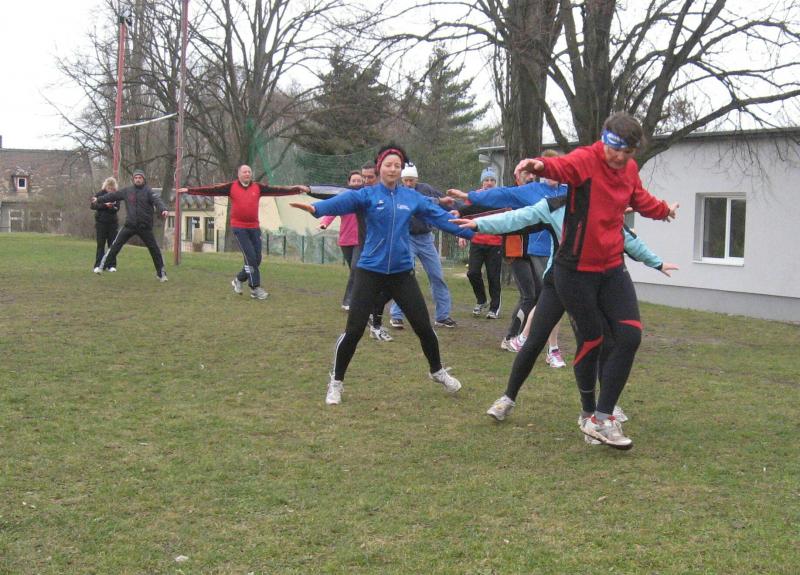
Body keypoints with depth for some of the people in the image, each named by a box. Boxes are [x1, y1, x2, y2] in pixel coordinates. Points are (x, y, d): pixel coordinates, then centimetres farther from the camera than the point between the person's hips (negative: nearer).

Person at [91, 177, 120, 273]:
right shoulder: (100, 194, -2)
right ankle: (98, 266, -1)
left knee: (112, 244, 4)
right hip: (101, 222, -2)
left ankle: (111, 265, 11)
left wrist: (111, 206, -28)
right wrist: (105, 205, -22)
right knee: (100, 244, -3)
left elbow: (117, 208, -6)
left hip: (113, 222, 2)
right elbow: (92, 205, -11)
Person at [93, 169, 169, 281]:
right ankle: (102, 265, 9)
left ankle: (161, 273, 10)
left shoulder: (148, 191, -5)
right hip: (129, 225, 2)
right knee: (116, 246, 0)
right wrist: (99, 199, 25)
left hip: (145, 227, -2)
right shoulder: (127, 191, 6)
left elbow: (157, 200, -20)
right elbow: (113, 195, 17)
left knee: (154, 249, 0)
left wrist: (163, 209, -41)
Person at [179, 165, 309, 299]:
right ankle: (255, 288, -3)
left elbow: (278, 190, 0)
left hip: (254, 228, 4)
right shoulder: (231, 187, -1)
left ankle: (239, 279, 29)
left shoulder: (258, 187, 5)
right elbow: (211, 189, -5)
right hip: (239, 228, -4)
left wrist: (297, 188, -8)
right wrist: (189, 190, -12)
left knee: (257, 259, 6)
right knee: (250, 258, -10)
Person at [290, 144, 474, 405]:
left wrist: (471, 232, 2)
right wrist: (317, 208, -44)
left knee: (423, 326, 8)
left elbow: (440, 216, 6)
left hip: (401, 272, 3)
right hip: (370, 271, -3)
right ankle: (336, 382, 15)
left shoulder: (412, 197, 5)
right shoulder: (367, 195, -5)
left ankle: (437, 371, 33)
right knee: (354, 330, -4)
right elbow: (344, 201, -24)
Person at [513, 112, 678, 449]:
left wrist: (665, 210, 47)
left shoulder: (630, 170, 6)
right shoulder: (585, 160, -16)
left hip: (612, 268, 6)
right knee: (591, 341, 4)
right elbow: (561, 167, -40)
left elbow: (641, 201, 29)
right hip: (576, 270, -6)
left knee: (630, 336, -4)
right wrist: (540, 165, -63)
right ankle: (589, 413, 27)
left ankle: (601, 419, 2)